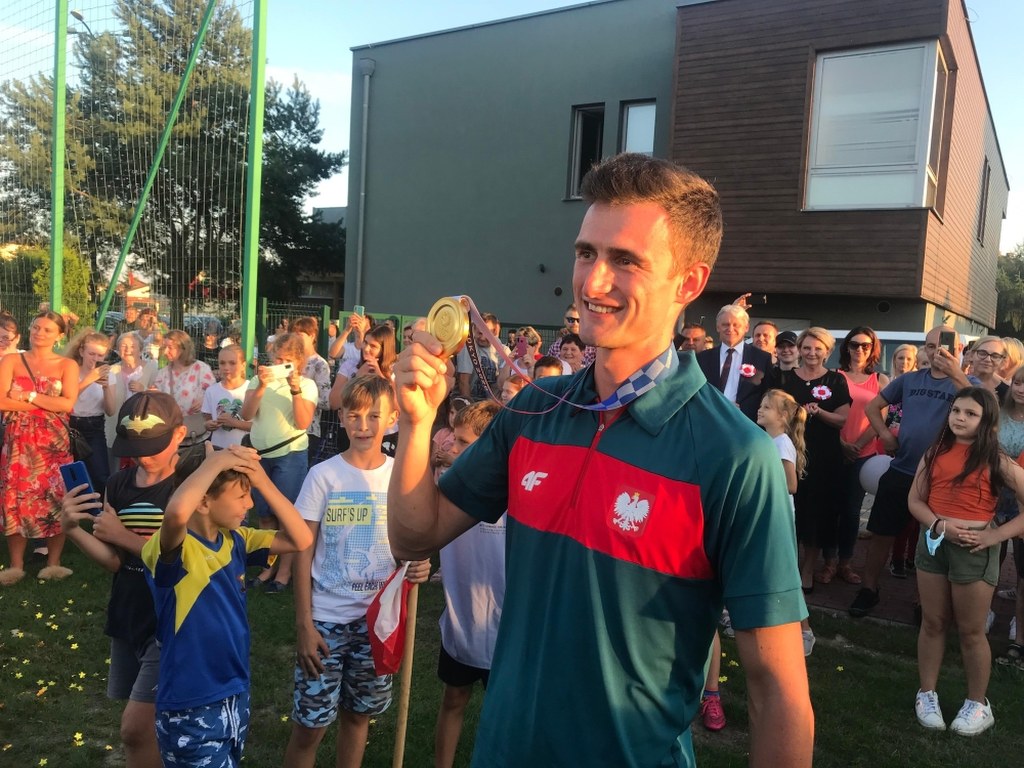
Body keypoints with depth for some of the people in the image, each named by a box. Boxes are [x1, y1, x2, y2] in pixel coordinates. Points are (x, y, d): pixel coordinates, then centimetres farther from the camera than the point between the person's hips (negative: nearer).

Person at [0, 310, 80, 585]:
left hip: (54, 442, 0)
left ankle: (53, 563, 7)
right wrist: (48, 404, -11)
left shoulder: (67, 365, 4)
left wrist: (29, 396, -10)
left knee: (56, 498, -2)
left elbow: (68, 403, -9)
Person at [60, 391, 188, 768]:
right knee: (154, 725, 18)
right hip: (126, 618, 7)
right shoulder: (118, 485, 2)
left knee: (135, 728, -4)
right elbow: (115, 562, 4)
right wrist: (73, 529, -12)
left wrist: (125, 536, -20)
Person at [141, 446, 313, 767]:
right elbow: (177, 512, -44)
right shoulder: (174, 551, -21)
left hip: (236, 695, 8)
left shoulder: (236, 540, 1)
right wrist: (216, 461, -29)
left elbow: (301, 540, -3)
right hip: (190, 709, -8)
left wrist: (263, 481, -11)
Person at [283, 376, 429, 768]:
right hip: (326, 617, -2)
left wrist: (419, 565, -15)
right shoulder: (324, 475, -8)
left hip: (379, 617, 2)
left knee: (358, 714, 16)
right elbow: (303, 552, -5)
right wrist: (303, 623, -9)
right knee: (309, 724, 3)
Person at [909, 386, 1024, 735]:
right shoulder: (935, 452, 4)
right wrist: (939, 525, -13)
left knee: (971, 630, 7)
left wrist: (995, 535, -14)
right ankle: (927, 694, 26)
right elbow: (915, 500, 4)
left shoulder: (996, 460, -6)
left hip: (974, 549, -3)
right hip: (933, 542, 3)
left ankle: (978, 704, 24)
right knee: (933, 623, 13)